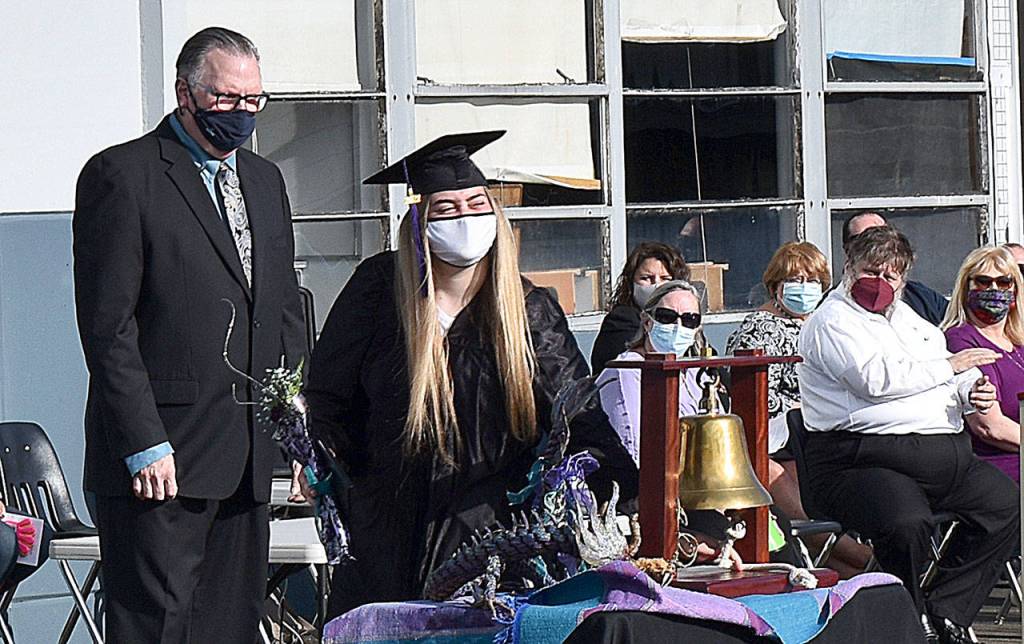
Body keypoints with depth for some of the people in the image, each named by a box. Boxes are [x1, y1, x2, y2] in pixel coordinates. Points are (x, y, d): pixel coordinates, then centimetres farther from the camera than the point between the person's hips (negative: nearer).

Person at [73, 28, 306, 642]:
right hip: (162, 453, -7)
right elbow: (107, 325, -11)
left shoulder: (265, 180, 18)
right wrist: (144, 445, -16)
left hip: (249, 459, 7)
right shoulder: (121, 175, -6)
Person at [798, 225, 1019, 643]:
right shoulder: (833, 321, -1)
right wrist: (948, 367, -9)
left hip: (945, 452, 9)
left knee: (1007, 503, -7)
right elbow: (877, 378, -19)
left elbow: (956, 379, 32)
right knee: (907, 522, -35)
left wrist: (973, 393, 7)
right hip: (863, 460, -9)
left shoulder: (906, 317, 27)